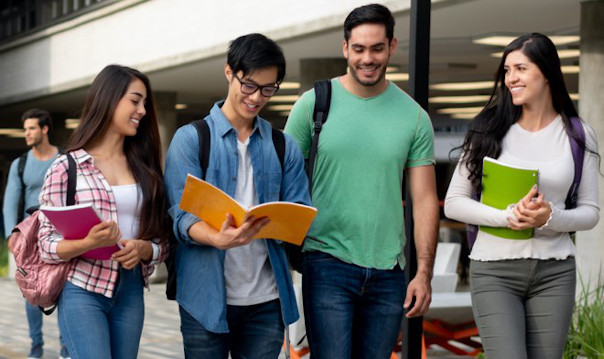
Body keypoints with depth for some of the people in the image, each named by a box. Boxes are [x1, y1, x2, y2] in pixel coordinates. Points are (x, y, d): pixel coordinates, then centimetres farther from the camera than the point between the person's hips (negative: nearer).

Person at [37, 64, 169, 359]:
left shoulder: (144, 169, 9)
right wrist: (89, 243, -23)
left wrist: (142, 249, -12)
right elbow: (47, 246, -5)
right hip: (83, 291, -4)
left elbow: (161, 243, 9)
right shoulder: (67, 167, -3)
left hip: (131, 292, 4)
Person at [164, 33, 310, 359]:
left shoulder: (284, 147, 12)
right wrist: (218, 239, -29)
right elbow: (182, 216, -8)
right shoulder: (190, 139, 1)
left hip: (266, 298, 3)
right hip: (207, 297, -3)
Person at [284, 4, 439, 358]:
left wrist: (424, 274, -1)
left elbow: (425, 200, 6)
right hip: (329, 262, -2)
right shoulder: (314, 103, 0)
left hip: (388, 271, 3)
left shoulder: (414, 116, 4)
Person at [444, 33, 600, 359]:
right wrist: (507, 217, -16)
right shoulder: (490, 129, 1)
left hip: (554, 273, 2)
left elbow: (590, 211, 7)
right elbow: (453, 203, 0)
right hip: (495, 271, -1)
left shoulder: (578, 136, 4)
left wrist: (550, 218, -14)